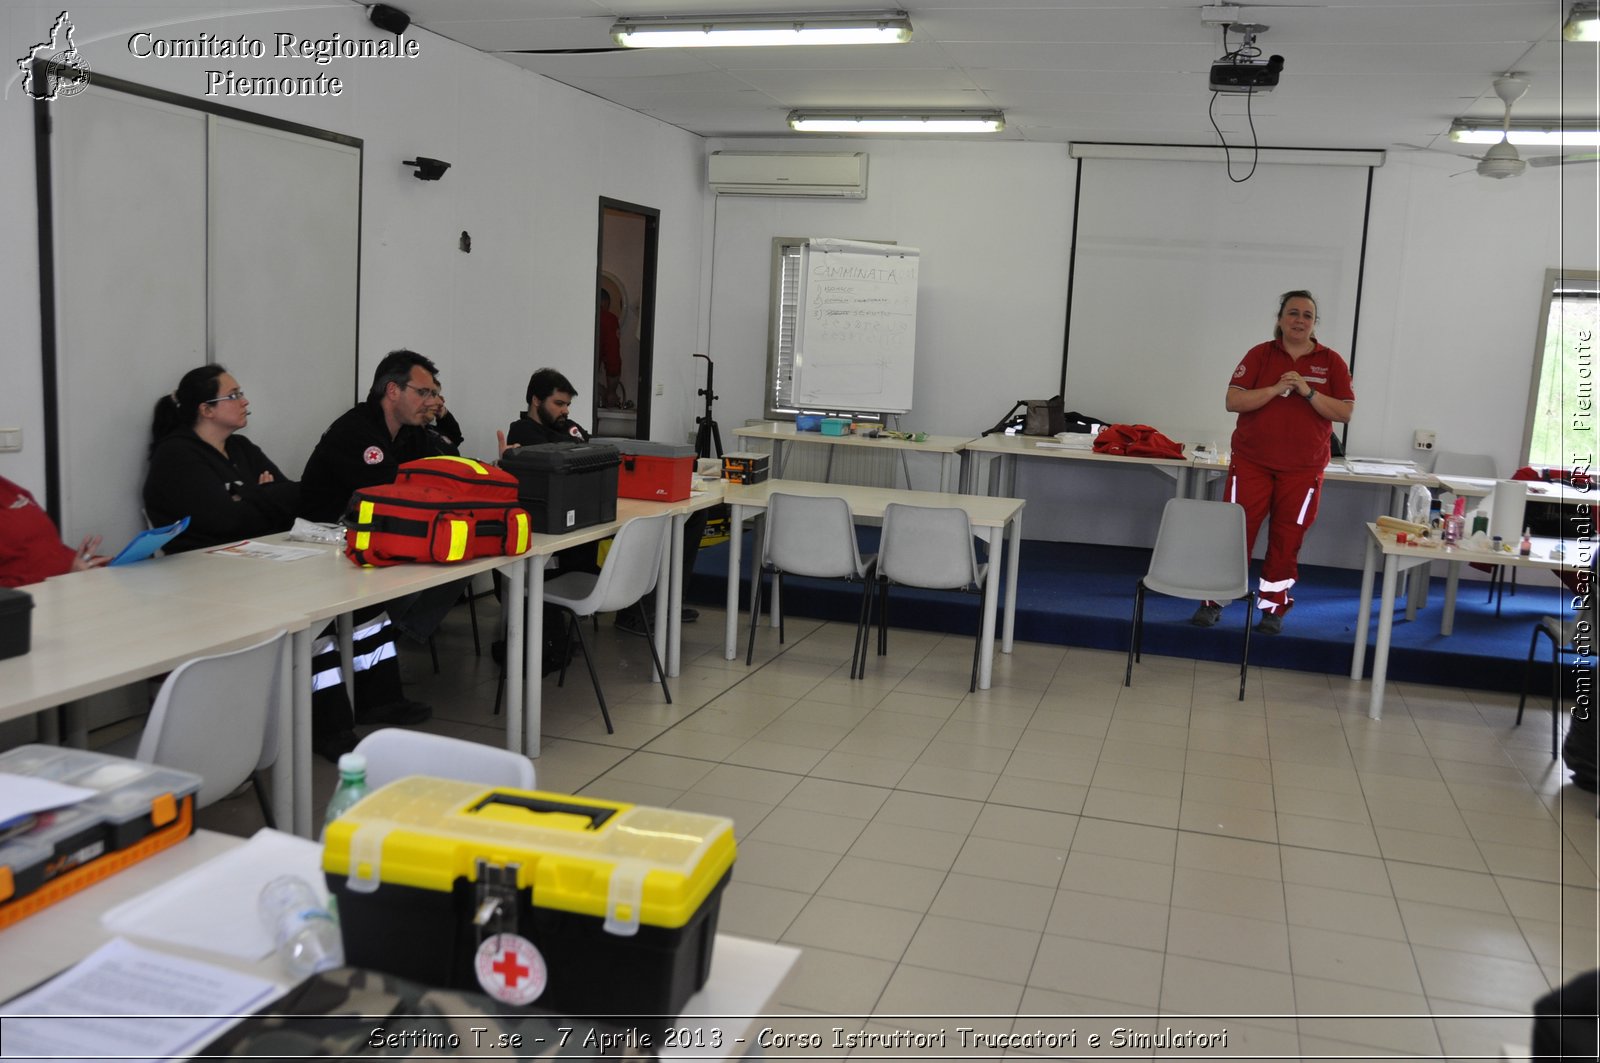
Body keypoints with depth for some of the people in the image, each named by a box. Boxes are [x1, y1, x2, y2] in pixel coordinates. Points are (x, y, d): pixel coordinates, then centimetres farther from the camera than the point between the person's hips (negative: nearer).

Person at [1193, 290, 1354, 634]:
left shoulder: (1331, 362, 3)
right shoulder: (1260, 354, 2)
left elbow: (1345, 412, -4)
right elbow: (1233, 401, -7)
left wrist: (1307, 392, -17)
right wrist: (1276, 388, -19)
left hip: (1303, 470, 1)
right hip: (1251, 463, -1)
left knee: (1286, 541, 5)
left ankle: (1273, 608, 18)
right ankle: (1213, 601, 11)